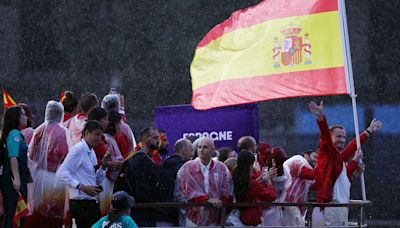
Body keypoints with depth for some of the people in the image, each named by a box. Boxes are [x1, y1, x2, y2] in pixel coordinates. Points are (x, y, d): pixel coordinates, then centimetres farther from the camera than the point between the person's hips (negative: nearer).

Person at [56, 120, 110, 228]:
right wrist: (82, 187, -24)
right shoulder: (78, 149, -9)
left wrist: (104, 164, 7)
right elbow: (62, 173, -19)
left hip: (92, 202, 9)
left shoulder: (91, 152, 18)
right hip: (81, 203, -9)